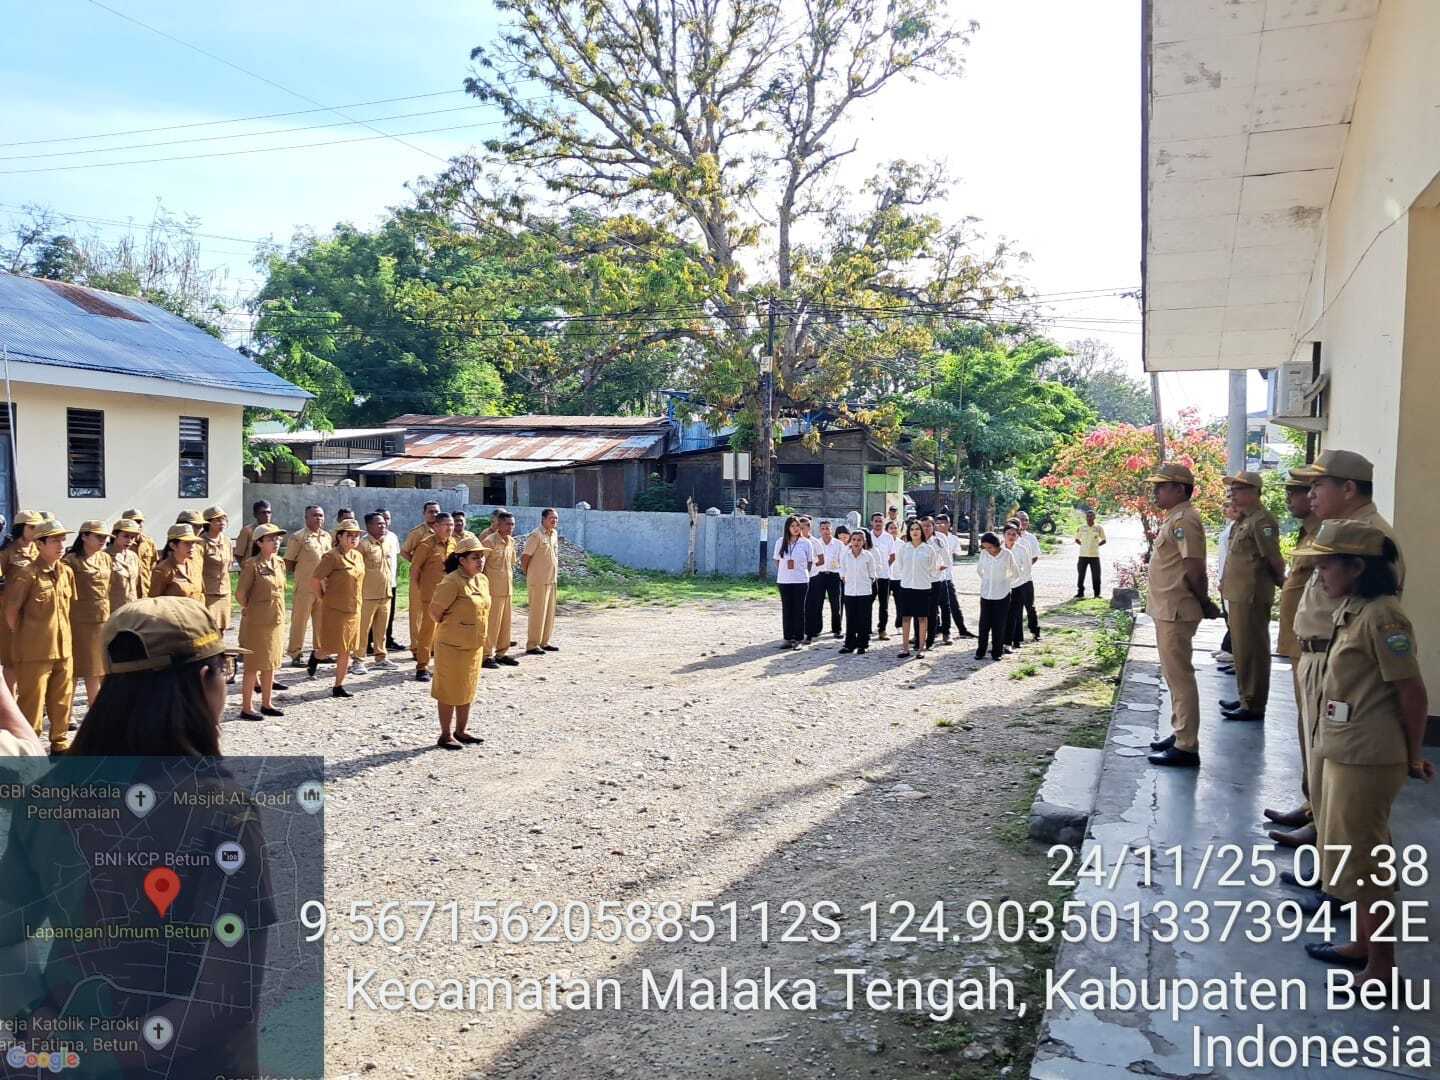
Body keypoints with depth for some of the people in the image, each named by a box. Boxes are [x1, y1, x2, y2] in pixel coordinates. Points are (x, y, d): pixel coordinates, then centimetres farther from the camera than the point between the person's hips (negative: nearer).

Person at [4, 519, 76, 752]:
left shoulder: (67, 572, 6)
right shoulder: (26, 573, -13)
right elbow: (11, 610, -8)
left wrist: (62, 636, 15)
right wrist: (23, 638, 1)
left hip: (64, 649, 6)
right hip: (35, 652, -6)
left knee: (62, 699, 15)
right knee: (32, 703, 3)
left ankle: (60, 743, 29)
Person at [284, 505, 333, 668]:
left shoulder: (327, 536, 12)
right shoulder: (298, 537, -6)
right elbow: (289, 564, -4)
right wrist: (303, 572, -2)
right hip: (305, 586, -6)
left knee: (321, 620, 12)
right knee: (300, 621, 0)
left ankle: (320, 652, 22)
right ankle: (295, 655, 7)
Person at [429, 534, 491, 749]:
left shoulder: (483, 580, 5)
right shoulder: (452, 582, -20)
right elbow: (435, 611, -17)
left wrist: (479, 638, 14)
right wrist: (449, 629, -4)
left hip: (475, 645, 8)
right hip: (452, 646, -8)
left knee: (467, 690, 17)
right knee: (449, 691, 3)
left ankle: (461, 731, 30)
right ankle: (446, 735, 14)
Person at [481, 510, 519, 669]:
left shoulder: (511, 541, 10)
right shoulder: (489, 541, -13)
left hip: (507, 588, 7)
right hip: (493, 589, -7)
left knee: (505, 622, 12)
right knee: (491, 623, -3)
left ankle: (502, 653, 22)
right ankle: (487, 656, 5)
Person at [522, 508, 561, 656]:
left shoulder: (554, 534, 11)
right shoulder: (536, 535, -14)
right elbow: (524, 557, -13)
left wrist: (556, 573, 15)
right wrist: (529, 574, -4)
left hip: (552, 580, 8)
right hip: (538, 581, -8)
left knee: (550, 612, 12)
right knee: (537, 612, -5)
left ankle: (544, 642, 21)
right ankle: (532, 645, 2)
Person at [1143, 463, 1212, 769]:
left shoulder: (1183, 519, -18)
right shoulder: (1173, 518, 14)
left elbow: (1194, 568, -22)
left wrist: (1204, 603, -12)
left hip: (1175, 611, -11)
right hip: (1167, 609, 11)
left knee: (1179, 676, -5)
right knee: (1174, 675, 18)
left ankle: (1186, 748, 1)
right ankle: (1179, 734, 29)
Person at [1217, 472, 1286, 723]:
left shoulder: (1261, 521, -16)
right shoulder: (1243, 521, 15)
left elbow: (1274, 559, -16)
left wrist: (1282, 582, -1)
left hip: (1252, 597, -10)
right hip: (1238, 595, 10)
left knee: (1252, 650, -3)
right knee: (1241, 648, 17)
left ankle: (1254, 706, 3)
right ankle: (1245, 698, 28)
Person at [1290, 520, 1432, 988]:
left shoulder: (1380, 616, -19)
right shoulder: (1351, 610, 8)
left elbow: (1413, 693, -17)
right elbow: (1354, 683, 11)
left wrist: (1413, 757, -6)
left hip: (1364, 760, -9)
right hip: (1337, 751, 9)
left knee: (1361, 861, 2)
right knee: (1352, 855, 20)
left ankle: (1381, 968, 15)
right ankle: (1364, 943, 35)